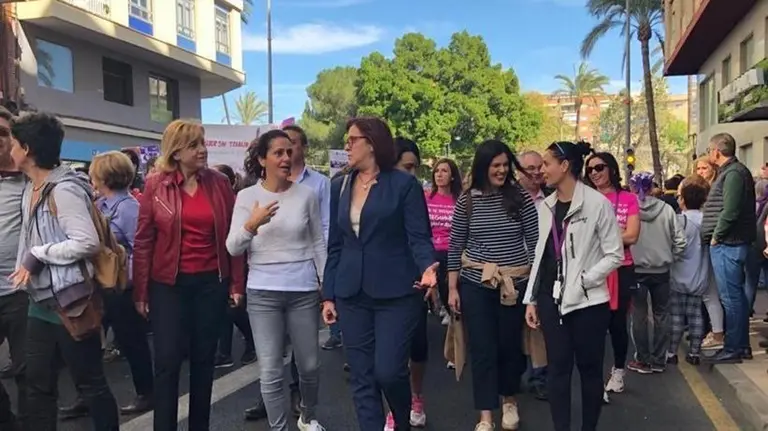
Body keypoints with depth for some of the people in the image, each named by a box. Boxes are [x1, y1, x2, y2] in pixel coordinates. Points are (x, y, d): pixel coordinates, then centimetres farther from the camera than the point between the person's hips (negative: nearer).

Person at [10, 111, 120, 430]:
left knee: (90, 382, 5)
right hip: (40, 302, 9)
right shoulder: (30, 189, 11)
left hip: (70, 302, -9)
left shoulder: (64, 189, -17)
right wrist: (25, 267, 6)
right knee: (38, 386, 15)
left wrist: (38, 255, -17)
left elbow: (88, 242, -23)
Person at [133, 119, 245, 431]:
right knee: (167, 361, 1)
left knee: (204, 360, 12)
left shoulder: (219, 183, 2)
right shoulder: (155, 185, -3)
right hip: (168, 284, -2)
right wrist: (140, 291, -2)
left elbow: (232, 235, 4)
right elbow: (143, 241, -2)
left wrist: (236, 283, 2)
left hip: (211, 282, 2)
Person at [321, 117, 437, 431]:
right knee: (361, 378, 6)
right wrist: (329, 294, 9)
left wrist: (427, 267, -28)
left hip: (396, 293, -4)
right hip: (352, 295, 5)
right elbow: (335, 245, 11)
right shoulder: (340, 187, 10)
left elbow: (419, 238, -8)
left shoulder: (404, 184, -5)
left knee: (388, 371, -4)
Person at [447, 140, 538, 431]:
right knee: (482, 348, 3)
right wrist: (452, 288, 1)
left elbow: (534, 242, 0)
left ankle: (510, 402, 36)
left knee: (510, 345, 12)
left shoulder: (521, 198, -3)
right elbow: (455, 246, 3)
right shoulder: (467, 201, -1)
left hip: (515, 283, 0)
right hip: (475, 284, 0)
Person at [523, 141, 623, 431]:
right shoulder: (546, 206, 7)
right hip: (552, 300, 4)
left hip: (587, 302, -4)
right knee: (557, 368, 7)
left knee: (590, 369, 9)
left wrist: (583, 280, -16)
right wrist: (531, 299, 9)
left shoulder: (597, 203, -9)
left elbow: (615, 255, -7)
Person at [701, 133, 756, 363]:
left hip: (727, 244, -10)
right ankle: (742, 345, 24)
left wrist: (716, 236, -13)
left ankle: (732, 348, 4)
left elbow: (730, 211, -23)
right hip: (730, 243, 10)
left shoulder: (733, 173, -15)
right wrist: (716, 236, 14)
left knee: (730, 297, -4)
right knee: (737, 295, 15)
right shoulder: (731, 171, 17)